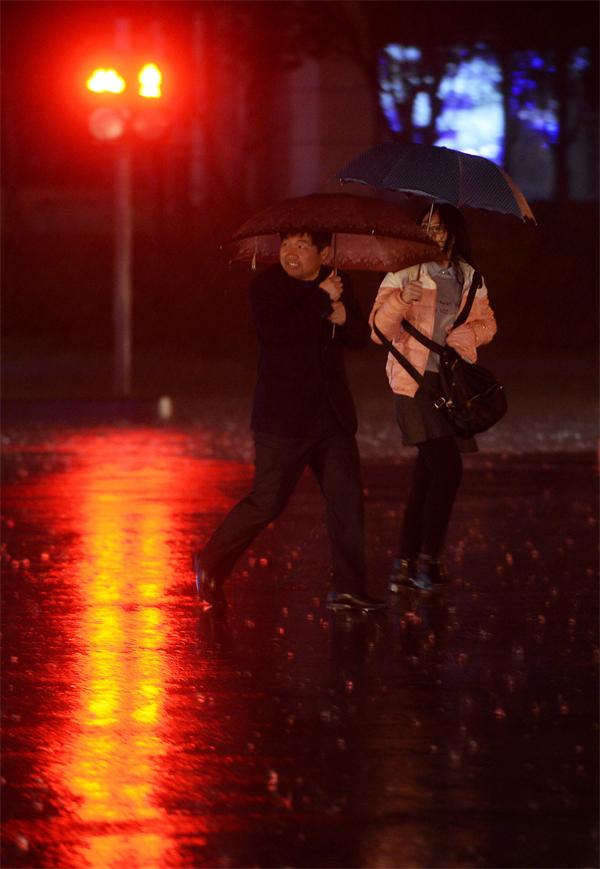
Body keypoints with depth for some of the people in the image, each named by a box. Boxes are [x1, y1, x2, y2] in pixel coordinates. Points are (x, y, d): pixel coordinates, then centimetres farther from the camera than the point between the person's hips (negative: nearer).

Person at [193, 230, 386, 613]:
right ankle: (211, 564, 15)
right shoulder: (267, 284, -6)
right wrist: (321, 300, -20)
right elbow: (272, 330, -24)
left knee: (347, 497, 0)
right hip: (284, 416, -6)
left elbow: (362, 336, 7)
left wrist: (341, 314, -14)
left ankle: (349, 589, 4)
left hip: (333, 415, 6)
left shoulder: (337, 284, 11)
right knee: (266, 502, -5)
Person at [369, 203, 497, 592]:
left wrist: (466, 334, -1)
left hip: (452, 381, 5)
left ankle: (406, 564, 14)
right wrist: (400, 299, -26)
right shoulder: (403, 274, -2)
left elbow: (487, 324, 22)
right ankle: (429, 559, -6)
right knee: (447, 468, -15)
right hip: (416, 380, -5)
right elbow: (380, 331, -8)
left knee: (426, 473, 7)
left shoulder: (470, 279, 11)